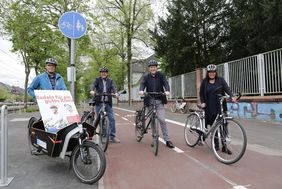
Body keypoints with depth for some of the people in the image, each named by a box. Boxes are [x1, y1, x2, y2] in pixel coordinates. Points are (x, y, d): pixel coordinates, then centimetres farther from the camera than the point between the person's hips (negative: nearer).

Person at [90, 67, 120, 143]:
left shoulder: (110, 80, 10)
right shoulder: (97, 80, 6)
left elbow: (113, 87, -7)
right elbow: (93, 85, -13)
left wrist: (115, 93, -29)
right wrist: (92, 90, -36)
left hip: (108, 103, 2)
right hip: (99, 102, -1)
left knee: (112, 119, -3)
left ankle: (112, 136, 5)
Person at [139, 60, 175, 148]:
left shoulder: (161, 75, 3)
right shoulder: (146, 76, 5)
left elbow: (165, 83, -9)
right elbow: (142, 84, -10)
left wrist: (167, 90, -30)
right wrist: (141, 90, -33)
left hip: (159, 101, -1)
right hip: (150, 101, 1)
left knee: (162, 120, -9)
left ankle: (167, 140, 1)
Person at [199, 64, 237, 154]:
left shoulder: (221, 80, 5)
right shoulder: (204, 82, 8)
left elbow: (227, 88, -6)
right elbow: (201, 93, 11)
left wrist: (232, 96, -24)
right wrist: (202, 102, -2)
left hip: (220, 107, 0)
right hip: (209, 108, 1)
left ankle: (224, 146, 7)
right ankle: (216, 145, 17)